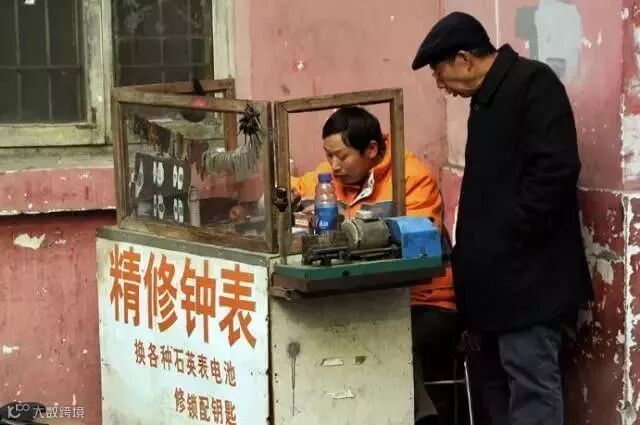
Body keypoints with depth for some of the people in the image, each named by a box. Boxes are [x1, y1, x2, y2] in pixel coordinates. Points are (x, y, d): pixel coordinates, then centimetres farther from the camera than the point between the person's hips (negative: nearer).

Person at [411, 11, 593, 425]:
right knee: (496, 377, 13)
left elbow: (555, 168, -20)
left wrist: (509, 235, -18)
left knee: (530, 383, -9)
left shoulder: (533, 82, -10)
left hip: (525, 270, -10)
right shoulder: (488, 97, 18)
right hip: (497, 271, 10)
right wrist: (471, 246, 15)